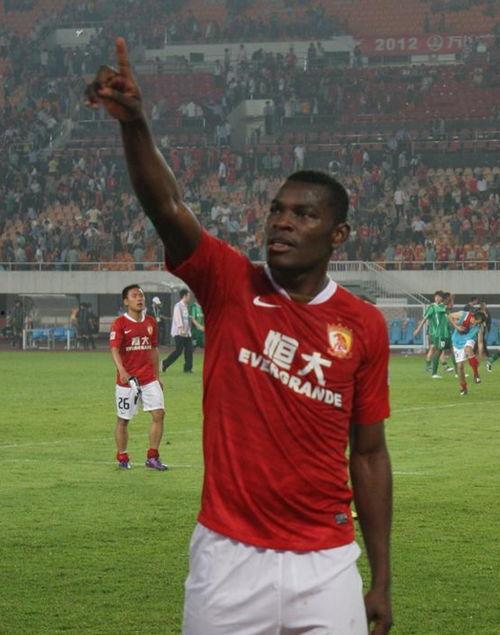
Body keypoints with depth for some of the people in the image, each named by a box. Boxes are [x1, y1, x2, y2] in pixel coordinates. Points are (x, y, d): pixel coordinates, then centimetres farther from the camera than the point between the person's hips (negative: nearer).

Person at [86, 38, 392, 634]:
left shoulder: (364, 325, 3)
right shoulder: (230, 285, 1)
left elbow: (368, 454, 8)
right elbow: (165, 206, -16)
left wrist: (380, 581, 6)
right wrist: (135, 124, -35)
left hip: (326, 564, 1)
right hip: (228, 559, -1)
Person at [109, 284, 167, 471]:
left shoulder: (151, 322, 8)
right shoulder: (119, 324, -9)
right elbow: (114, 350, -20)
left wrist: (157, 377, 18)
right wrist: (122, 371, -36)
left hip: (149, 378, 4)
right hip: (127, 379, -4)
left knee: (159, 413, -6)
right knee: (123, 419, 5)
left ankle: (152, 457, 4)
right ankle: (122, 457, 20)